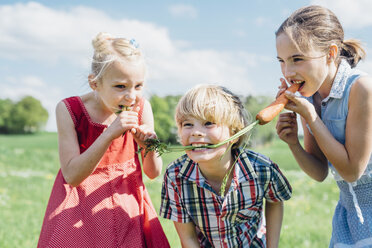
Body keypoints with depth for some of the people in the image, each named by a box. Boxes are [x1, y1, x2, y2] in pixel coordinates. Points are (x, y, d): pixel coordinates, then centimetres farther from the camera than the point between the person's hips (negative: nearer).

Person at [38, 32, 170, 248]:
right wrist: (109, 134, -34)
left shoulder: (142, 108, -10)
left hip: (127, 203, 2)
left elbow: (153, 172, -3)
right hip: (81, 205, -2)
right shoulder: (70, 110, -17)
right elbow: (72, 176, -25)